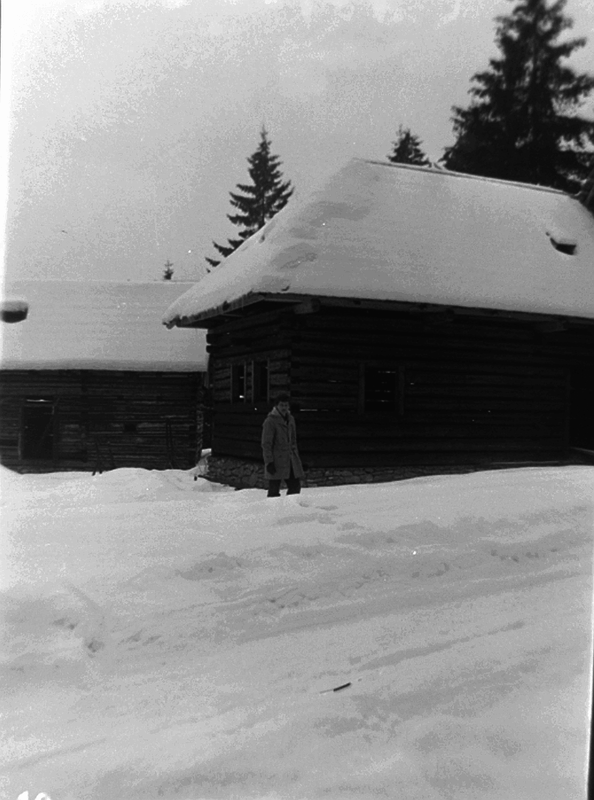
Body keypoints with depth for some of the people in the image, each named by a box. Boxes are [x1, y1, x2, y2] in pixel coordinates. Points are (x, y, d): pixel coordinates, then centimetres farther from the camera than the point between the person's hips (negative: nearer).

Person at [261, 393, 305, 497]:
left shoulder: (290, 419, 12)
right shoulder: (270, 421, -10)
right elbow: (266, 444, -11)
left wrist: (296, 458, 18)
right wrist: (269, 462, -16)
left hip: (290, 461, 7)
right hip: (276, 462, -7)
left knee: (295, 487, 7)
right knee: (274, 490, -1)